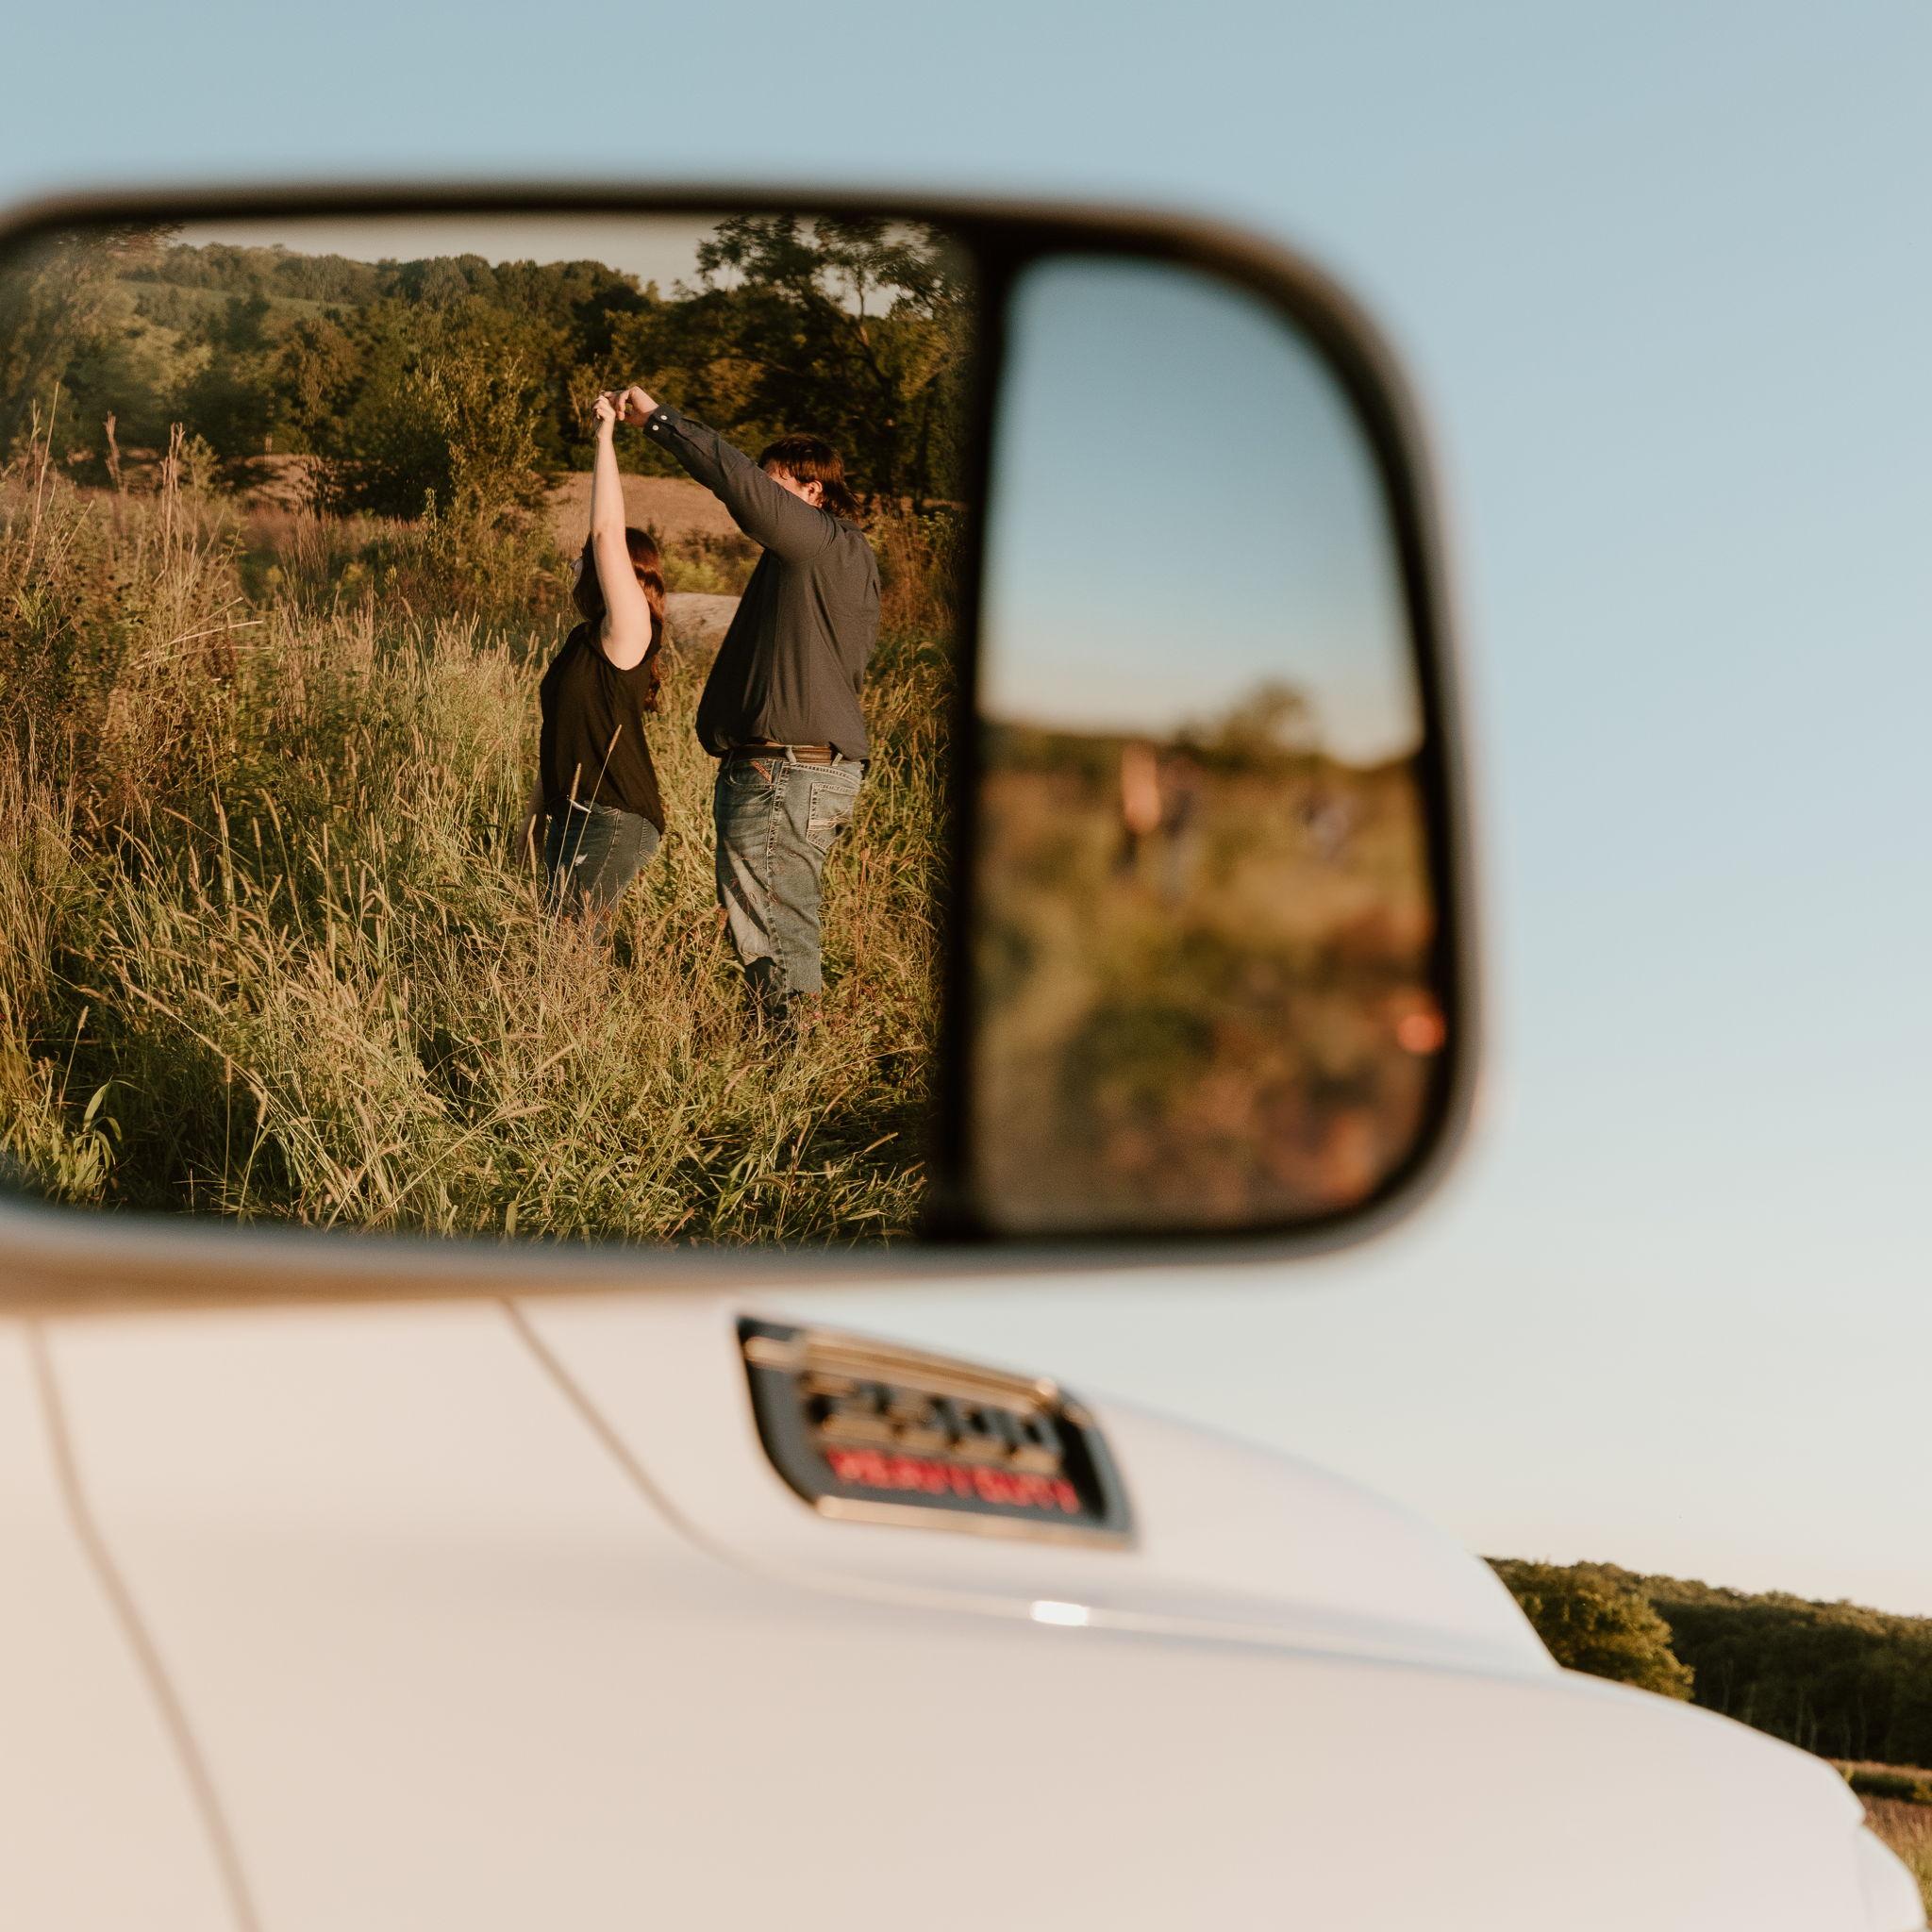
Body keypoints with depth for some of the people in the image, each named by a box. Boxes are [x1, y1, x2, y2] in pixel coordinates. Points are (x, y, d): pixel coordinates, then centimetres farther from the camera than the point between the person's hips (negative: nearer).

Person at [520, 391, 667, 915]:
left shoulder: (626, 634, -12)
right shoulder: (583, 640, 15)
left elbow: (607, 532, -21)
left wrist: (605, 435, -18)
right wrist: (537, 808, 22)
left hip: (614, 823, -9)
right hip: (572, 815, 9)